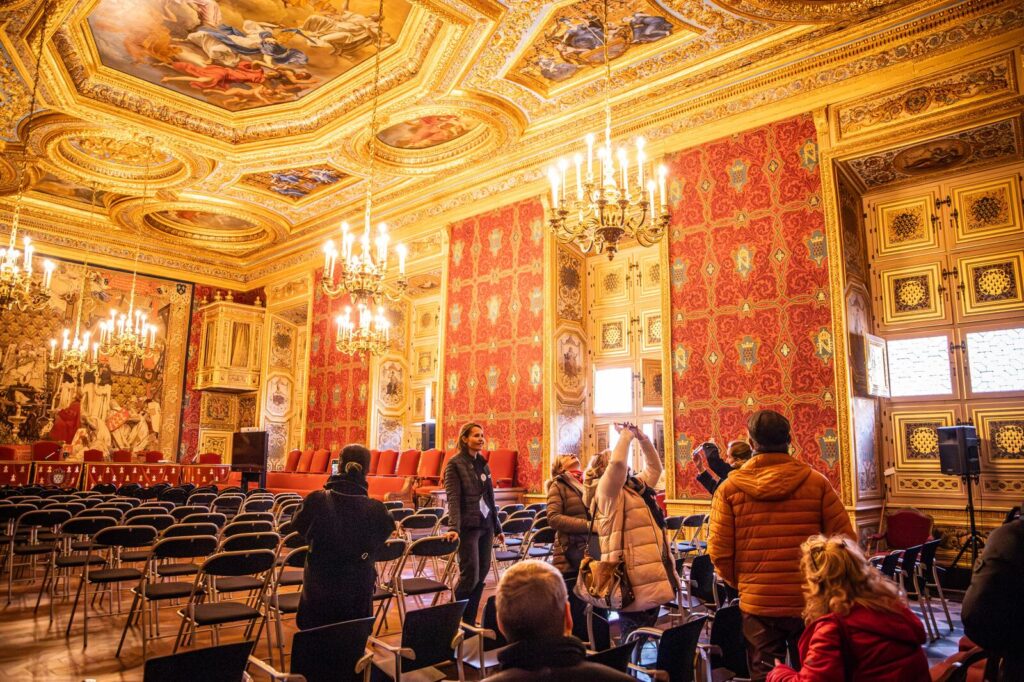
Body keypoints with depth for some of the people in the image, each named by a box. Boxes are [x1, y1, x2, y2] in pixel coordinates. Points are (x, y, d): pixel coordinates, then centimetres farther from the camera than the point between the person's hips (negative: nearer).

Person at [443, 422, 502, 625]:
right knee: (470, 575, -7)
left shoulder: (482, 463, 12)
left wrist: (497, 526, 19)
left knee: (482, 574, 8)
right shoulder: (455, 464, -8)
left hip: (486, 525, 7)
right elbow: (453, 499, -16)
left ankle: (470, 620, 20)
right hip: (468, 526, -7)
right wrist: (453, 528, -27)